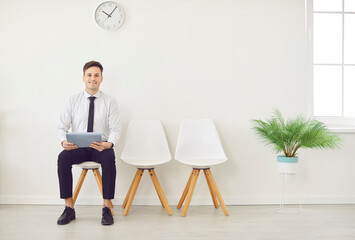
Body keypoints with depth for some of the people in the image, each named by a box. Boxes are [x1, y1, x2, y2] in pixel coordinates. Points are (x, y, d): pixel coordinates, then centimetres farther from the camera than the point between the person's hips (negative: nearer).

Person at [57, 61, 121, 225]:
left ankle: (107, 208, -25)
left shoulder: (110, 102, 3)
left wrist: (108, 144, -27)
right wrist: (64, 142, -20)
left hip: (101, 147, -1)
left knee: (109, 158, -35)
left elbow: (116, 129, -4)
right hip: (78, 147, 2)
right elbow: (62, 127, 3)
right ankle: (69, 208, -20)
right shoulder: (72, 101, 7)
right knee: (63, 157, -30)